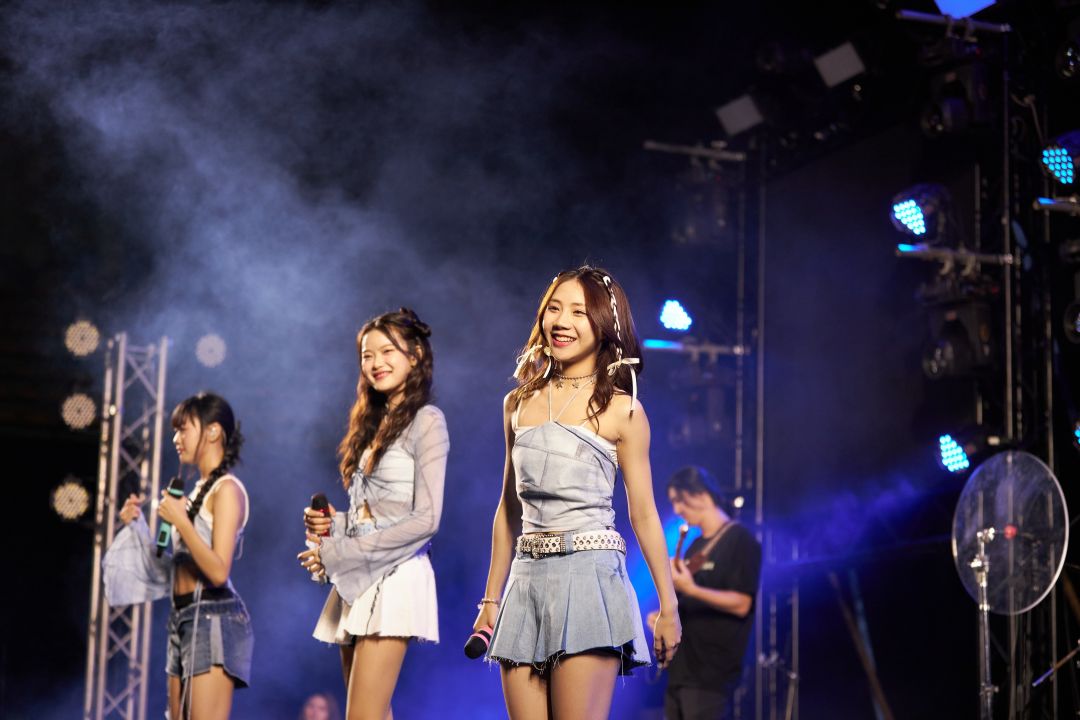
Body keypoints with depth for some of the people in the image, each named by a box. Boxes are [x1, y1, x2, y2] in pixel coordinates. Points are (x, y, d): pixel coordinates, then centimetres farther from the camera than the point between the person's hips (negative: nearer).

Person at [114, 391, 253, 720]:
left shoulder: (226, 489, -7)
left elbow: (219, 571, -18)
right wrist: (138, 526, 12)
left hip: (213, 616, -9)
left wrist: (180, 520, -18)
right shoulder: (197, 490, 18)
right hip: (184, 619, 9)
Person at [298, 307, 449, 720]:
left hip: (395, 577, -8)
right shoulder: (373, 425, 19)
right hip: (358, 581, 8)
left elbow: (426, 519, -13)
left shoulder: (425, 422, -4)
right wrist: (332, 524, 1)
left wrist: (336, 553, -12)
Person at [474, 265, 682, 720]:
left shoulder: (619, 409, 0)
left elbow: (643, 513, 1)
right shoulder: (519, 404, 13)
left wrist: (668, 607, 0)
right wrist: (491, 598, 17)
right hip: (527, 579, 5)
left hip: (589, 574, -5)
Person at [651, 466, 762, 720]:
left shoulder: (740, 540, -8)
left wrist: (690, 589, -26)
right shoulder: (695, 546, 18)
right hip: (680, 668, 9)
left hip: (711, 673, -9)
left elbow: (741, 603, -17)